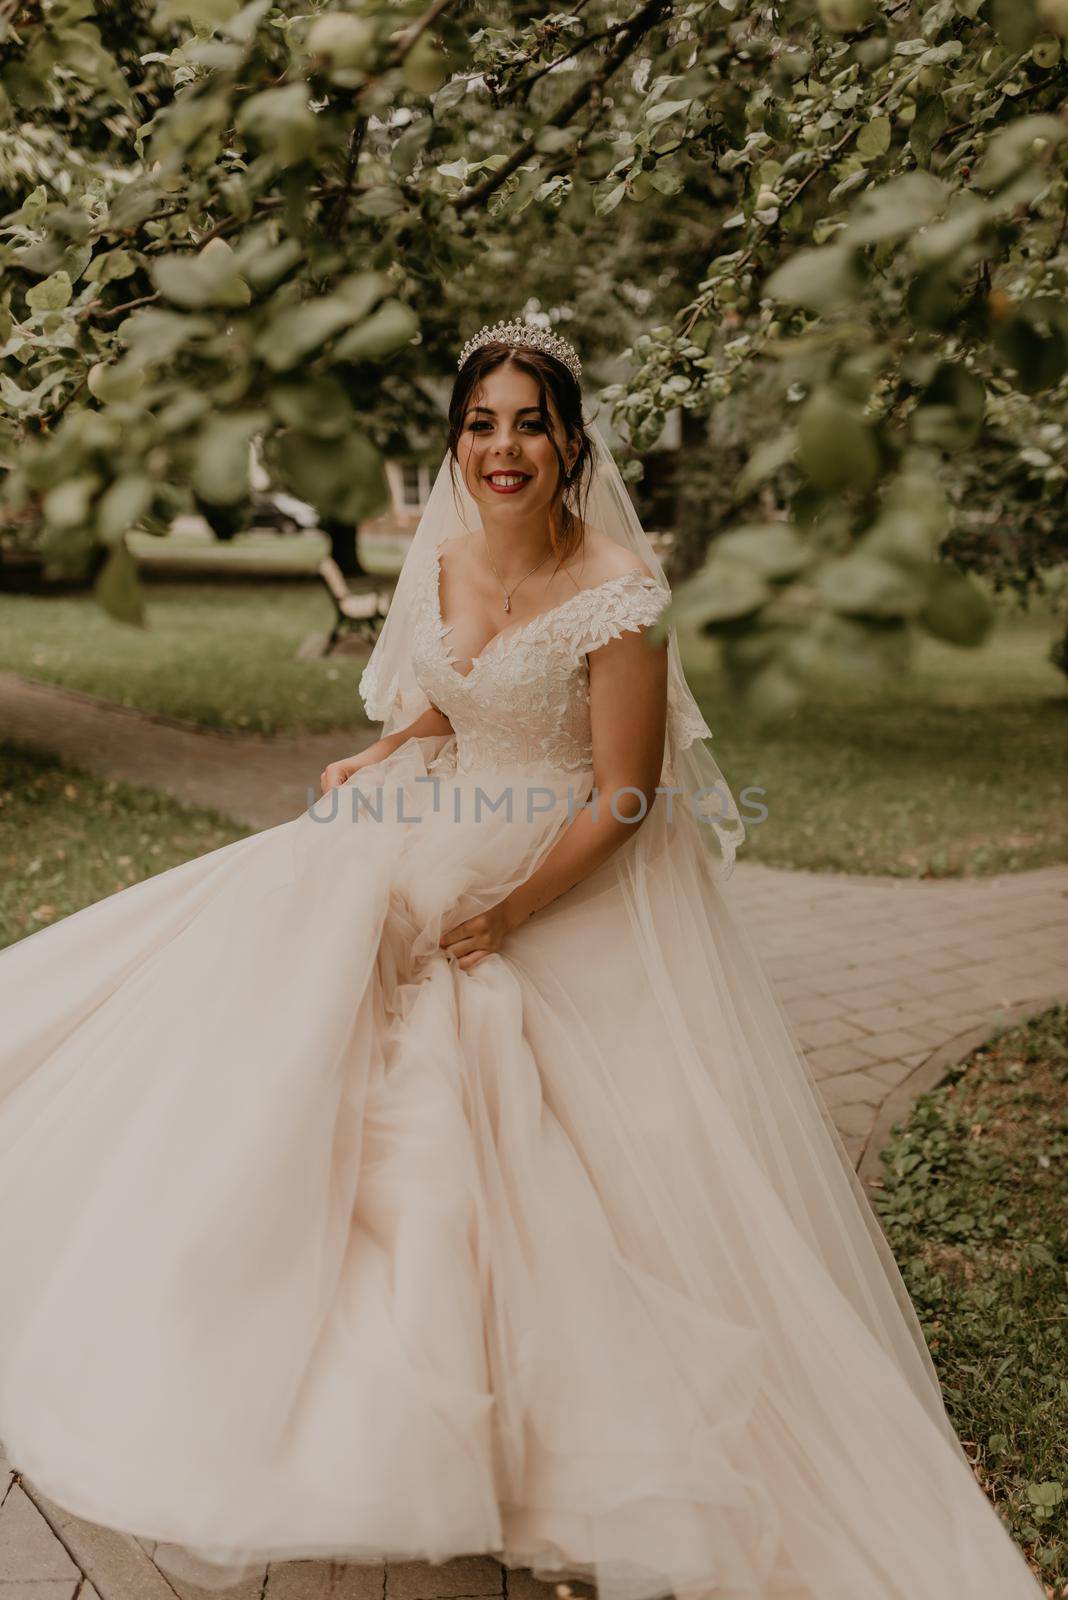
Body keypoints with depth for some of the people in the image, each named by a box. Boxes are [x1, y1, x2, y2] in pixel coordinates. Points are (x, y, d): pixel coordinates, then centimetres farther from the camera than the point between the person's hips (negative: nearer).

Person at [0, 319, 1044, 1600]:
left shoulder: (617, 591, -22)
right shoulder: (443, 558, -1)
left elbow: (621, 802, -20)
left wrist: (510, 917, -16)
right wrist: (380, 760, 0)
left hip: (584, 892, -6)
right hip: (444, 854, 7)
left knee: (583, 1168, -5)